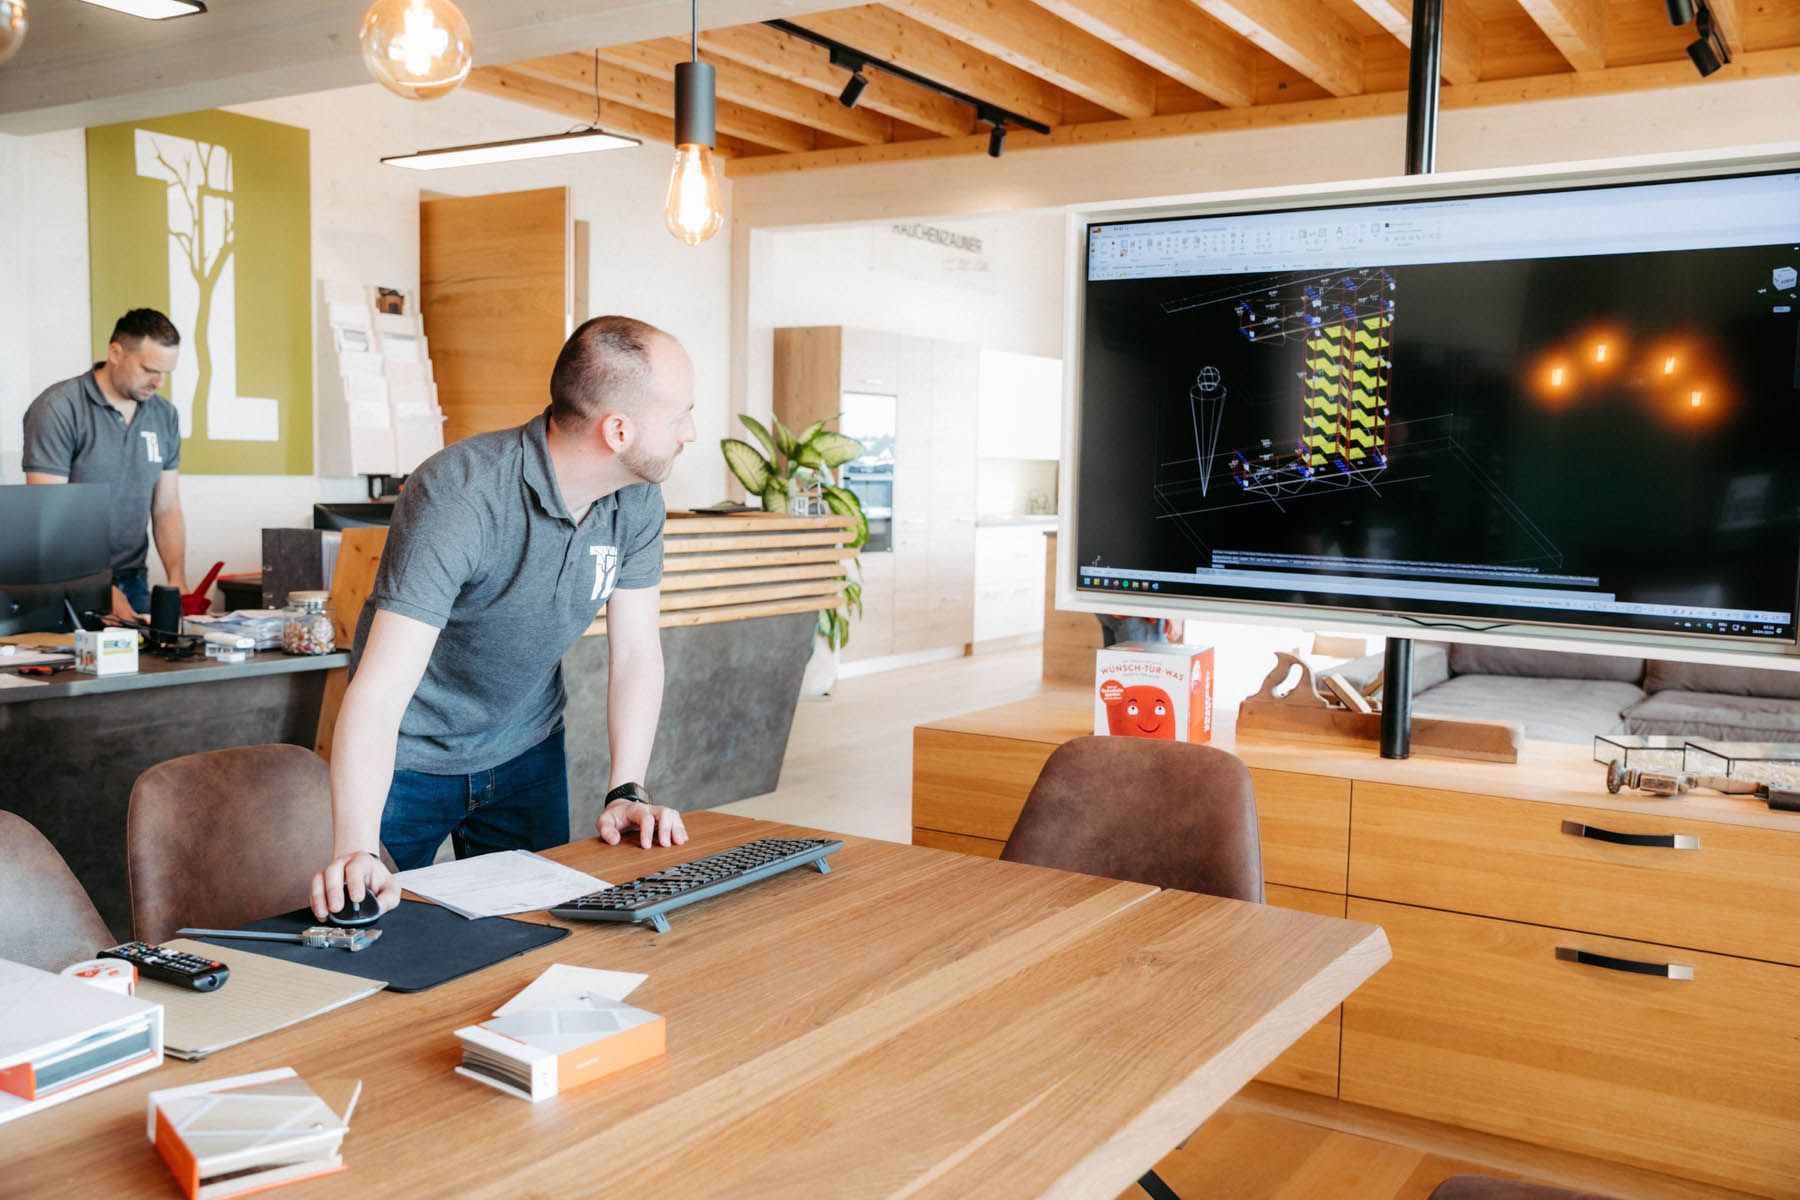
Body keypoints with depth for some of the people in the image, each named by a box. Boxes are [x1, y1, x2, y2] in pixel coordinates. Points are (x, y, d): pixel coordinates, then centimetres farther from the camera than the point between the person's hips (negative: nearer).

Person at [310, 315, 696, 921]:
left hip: (527, 753, 5)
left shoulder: (636, 501, -13)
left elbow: (635, 651, -6)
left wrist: (627, 790, -17)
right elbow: (381, 687, -39)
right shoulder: (457, 496, -32)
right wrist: (356, 852, -48)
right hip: (410, 761, -5)